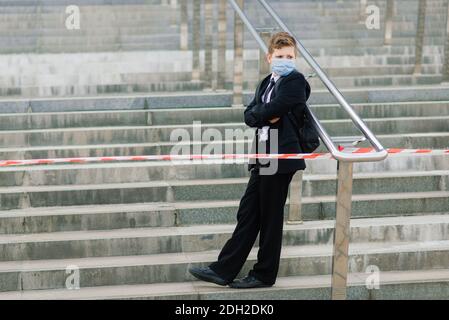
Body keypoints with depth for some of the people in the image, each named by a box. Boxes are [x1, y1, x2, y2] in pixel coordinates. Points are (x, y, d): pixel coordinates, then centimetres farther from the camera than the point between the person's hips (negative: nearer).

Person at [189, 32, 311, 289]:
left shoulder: (296, 81, -9)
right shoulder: (267, 83, 17)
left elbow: (272, 109, -19)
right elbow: (249, 116, 7)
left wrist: (260, 113, 0)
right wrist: (267, 115, -11)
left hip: (281, 157, -8)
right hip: (263, 158, 8)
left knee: (270, 217, 2)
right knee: (248, 214, 9)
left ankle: (265, 274, 14)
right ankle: (223, 270, 12)